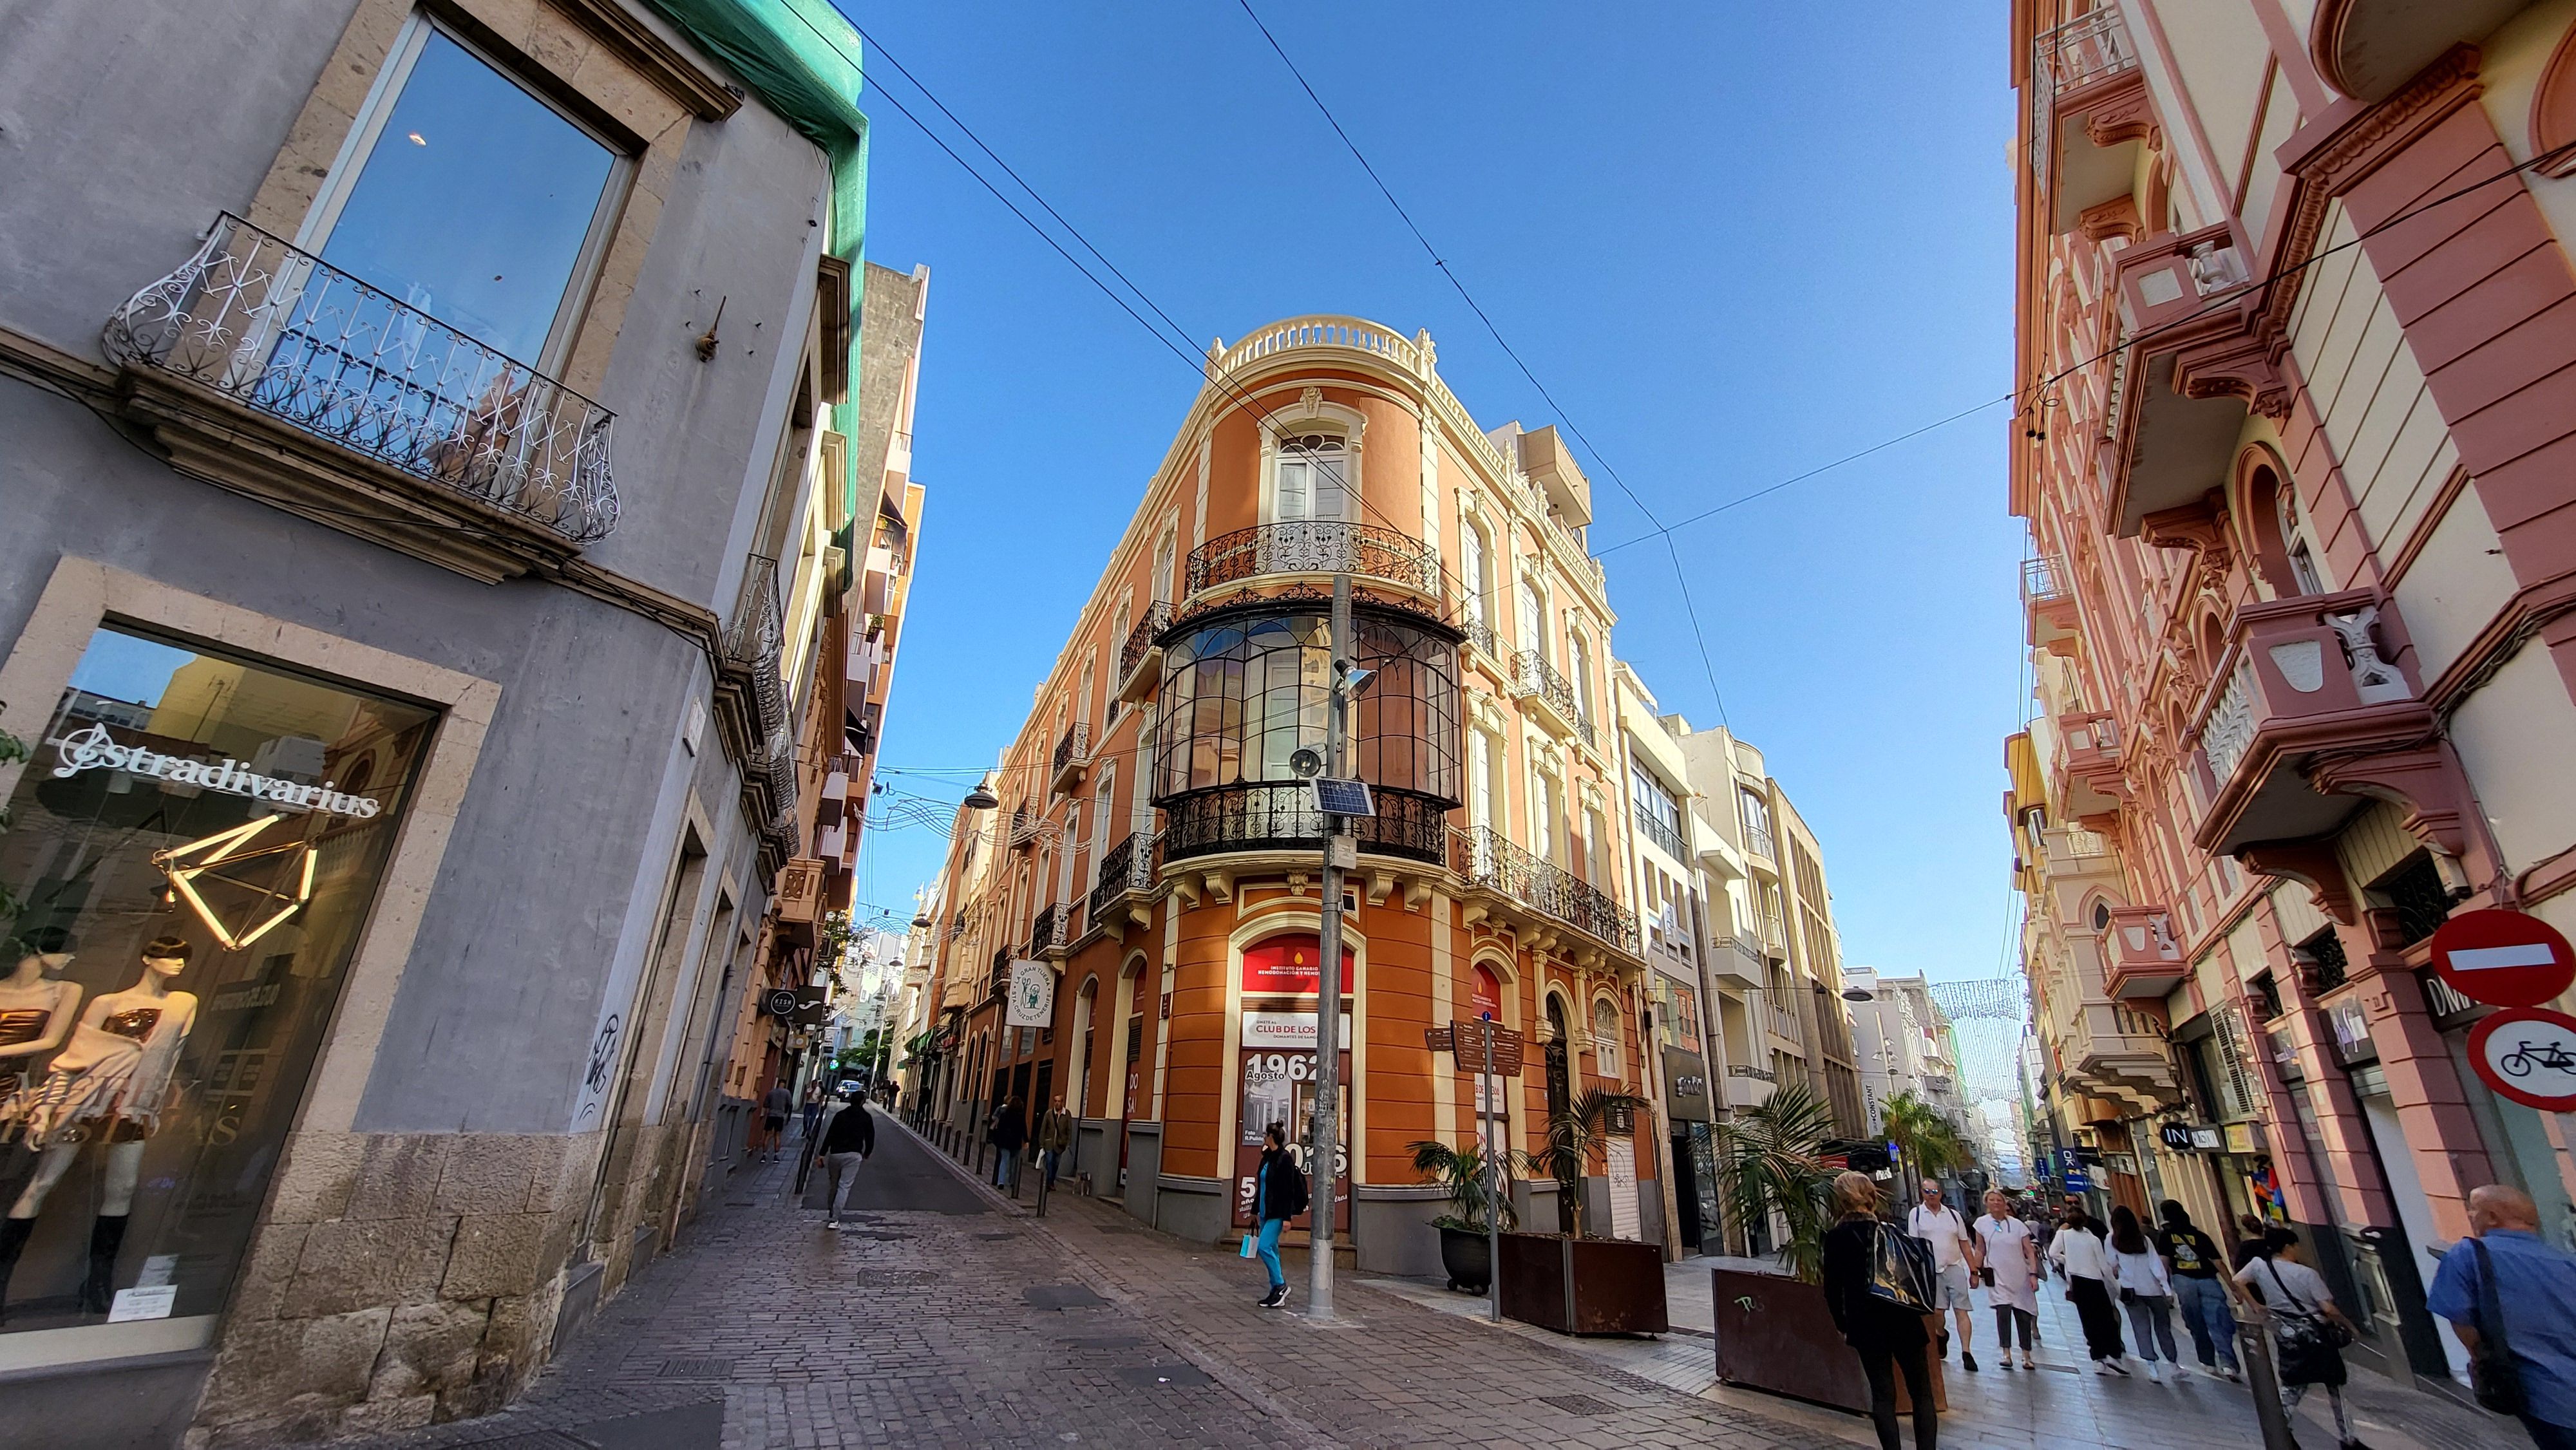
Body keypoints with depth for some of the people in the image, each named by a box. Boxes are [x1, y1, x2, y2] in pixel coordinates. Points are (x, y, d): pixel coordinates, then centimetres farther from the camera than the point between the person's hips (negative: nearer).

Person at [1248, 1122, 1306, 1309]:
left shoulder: (1285, 1159, -15)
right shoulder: (1267, 1158, 11)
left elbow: (1289, 1190, -17)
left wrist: (1287, 1217, -19)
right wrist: (1255, 1210, 23)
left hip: (1277, 1213, -9)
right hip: (1265, 1212, 9)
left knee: (1264, 1247, -15)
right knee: (1271, 1249, 10)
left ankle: (1280, 1285, -1)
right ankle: (1277, 1294, 17)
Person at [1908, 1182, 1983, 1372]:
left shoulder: (1953, 1214, 6)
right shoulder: (1916, 1214, -1)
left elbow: (1965, 1244, 10)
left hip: (1954, 1267, 1)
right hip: (1930, 1270, -1)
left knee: (1962, 1311, -5)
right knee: (1936, 1311, 5)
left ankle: (1966, 1352, -1)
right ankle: (1942, 1336, 31)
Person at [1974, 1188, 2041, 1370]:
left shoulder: (2017, 1225, -1)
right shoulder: (1982, 1223, 1)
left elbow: (2030, 1252, 0)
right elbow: (1980, 1251, 8)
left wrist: (2033, 1274, -9)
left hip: (2020, 1278, 1)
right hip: (1997, 1278, -1)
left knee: (2023, 1316, 3)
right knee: (2003, 1312, -15)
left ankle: (2026, 1355, 20)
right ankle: (2006, 1353, -5)